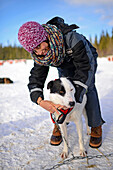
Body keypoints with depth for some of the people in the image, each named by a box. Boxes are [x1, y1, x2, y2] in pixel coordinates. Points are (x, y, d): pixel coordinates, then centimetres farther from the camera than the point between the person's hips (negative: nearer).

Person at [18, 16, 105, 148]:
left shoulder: (72, 39, -45)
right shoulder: (40, 55, -27)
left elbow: (86, 69, -42)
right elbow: (36, 76, -24)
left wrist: (74, 97, -51)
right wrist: (39, 100, -44)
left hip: (87, 61, -4)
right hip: (65, 67, 4)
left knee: (88, 88, -19)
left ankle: (96, 126, -4)